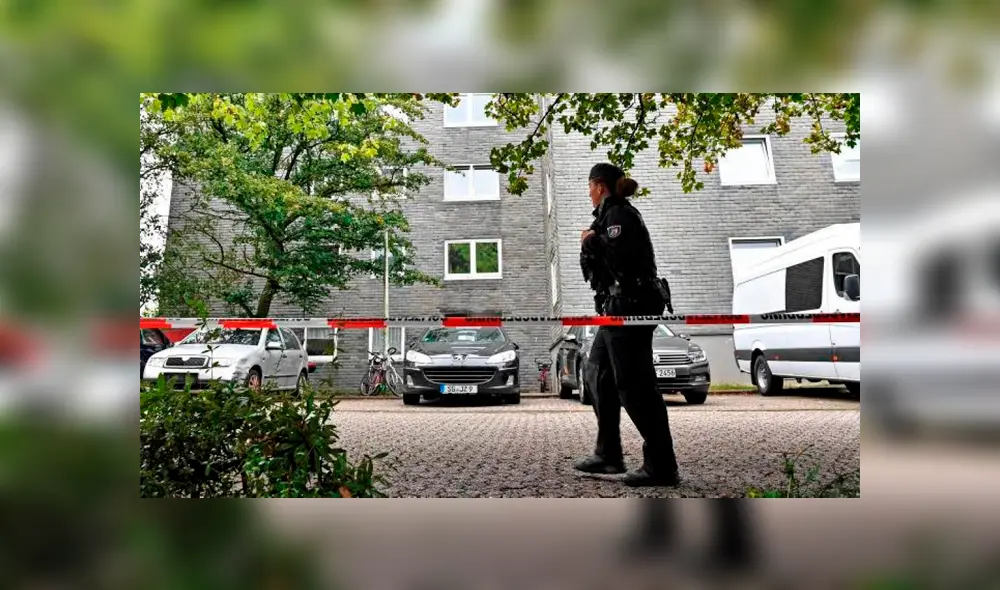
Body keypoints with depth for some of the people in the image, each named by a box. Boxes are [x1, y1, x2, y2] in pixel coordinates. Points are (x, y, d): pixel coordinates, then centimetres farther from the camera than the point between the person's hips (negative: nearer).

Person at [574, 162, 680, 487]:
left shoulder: (619, 214, -9)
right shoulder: (610, 215, 21)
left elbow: (621, 257, -24)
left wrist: (592, 240, -11)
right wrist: (591, 242, 8)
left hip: (630, 307, -11)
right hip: (620, 307, 11)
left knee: (634, 385, -10)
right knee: (598, 375, 14)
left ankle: (662, 466, -3)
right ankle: (608, 454, 20)